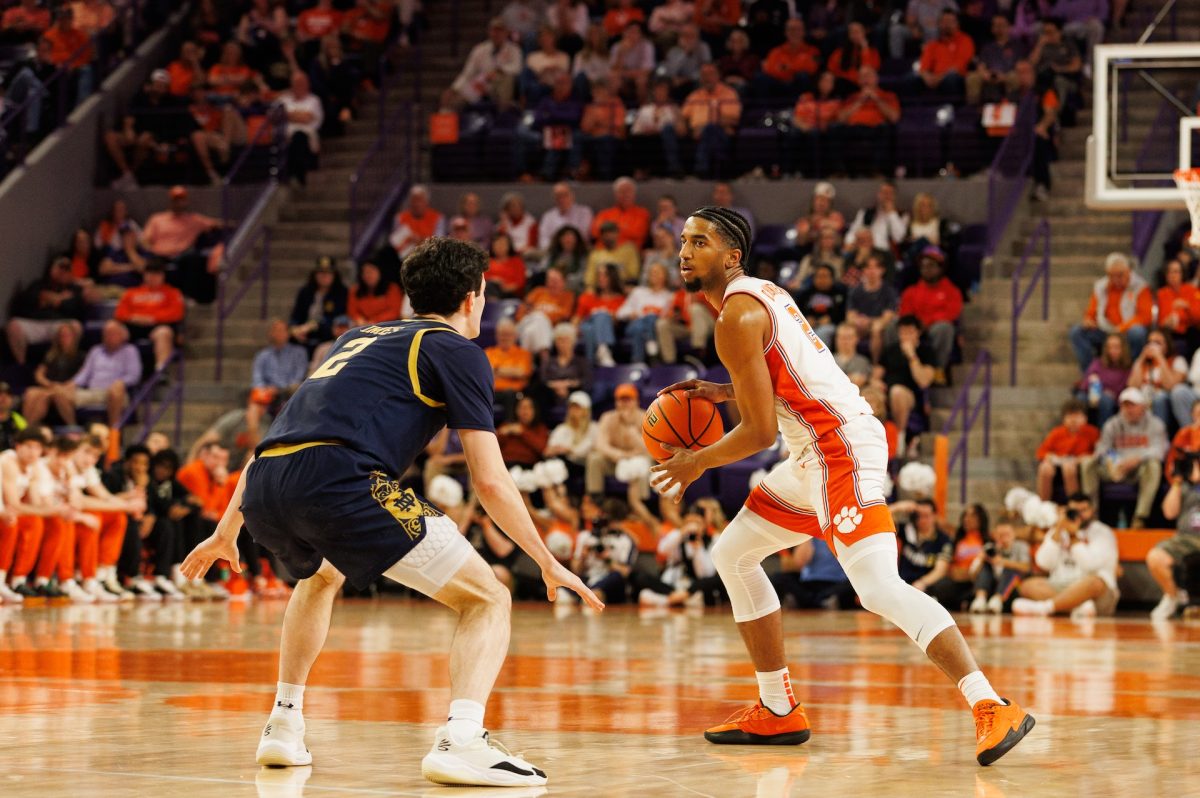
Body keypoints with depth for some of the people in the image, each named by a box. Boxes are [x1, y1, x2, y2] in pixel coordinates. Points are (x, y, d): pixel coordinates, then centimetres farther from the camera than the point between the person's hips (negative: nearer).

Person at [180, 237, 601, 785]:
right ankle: (460, 741, -18)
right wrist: (547, 562, 17)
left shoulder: (361, 338, 33)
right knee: (487, 600, 3)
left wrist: (226, 532, 44)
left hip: (261, 492, 7)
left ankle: (284, 726, 37)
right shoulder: (458, 350, 14)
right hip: (337, 481, -7)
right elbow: (490, 480, 6)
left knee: (320, 576, 41)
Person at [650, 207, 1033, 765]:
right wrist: (719, 393, 21)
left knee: (879, 587, -23)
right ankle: (778, 713, 23)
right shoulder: (760, 292, 17)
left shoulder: (736, 317, -13)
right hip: (818, 452, 11)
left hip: (841, 449, -11)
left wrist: (697, 463, -1)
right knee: (733, 555, 20)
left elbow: (761, 430, -15)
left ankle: (992, 708, -31)